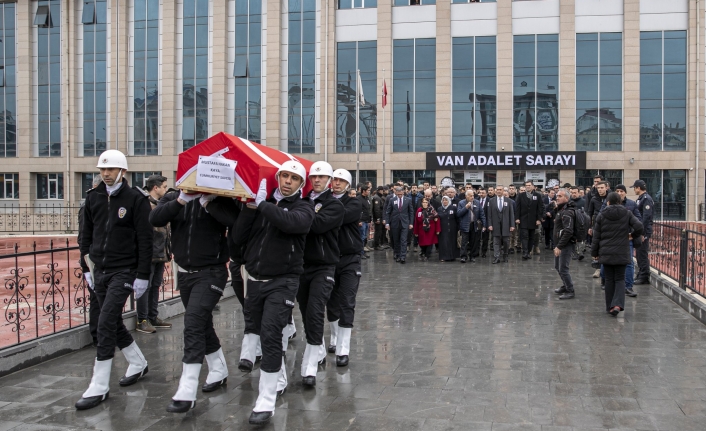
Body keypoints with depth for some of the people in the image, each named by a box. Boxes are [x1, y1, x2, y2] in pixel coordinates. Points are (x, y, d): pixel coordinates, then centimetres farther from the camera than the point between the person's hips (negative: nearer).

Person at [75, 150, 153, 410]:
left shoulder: (136, 200, -9)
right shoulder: (93, 198, 8)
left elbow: (145, 240, -9)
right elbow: (86, 234, 15)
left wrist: (142, 276, -12)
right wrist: (86, 267, 11)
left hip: (124, 271, -6)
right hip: (99, 271, 6)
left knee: (106, 323, -12)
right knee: (113, 323, 14)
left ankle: (99, 387, -4)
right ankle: (138, 364, 35)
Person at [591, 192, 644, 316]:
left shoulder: (602, 215, -1)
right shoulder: (627, 213, 0)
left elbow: (596, 236, 0)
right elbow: (639, 226, -13)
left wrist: (594, 252, 8)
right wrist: (633, 235, 9)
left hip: (606, 253, 0)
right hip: (622, 253, 0)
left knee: (609, 279, 9)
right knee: (620, 279, 7)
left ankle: (610, 306, 11)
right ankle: (618, 304, -12)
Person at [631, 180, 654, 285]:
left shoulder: (646, 199, -15)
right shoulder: (640, 198, 16)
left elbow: (646, 217, -22)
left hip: (644, 231, -10)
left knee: (643, 254, -5)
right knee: (639, 253, 15)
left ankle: (644, 277, 1)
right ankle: (640, 275, 23)